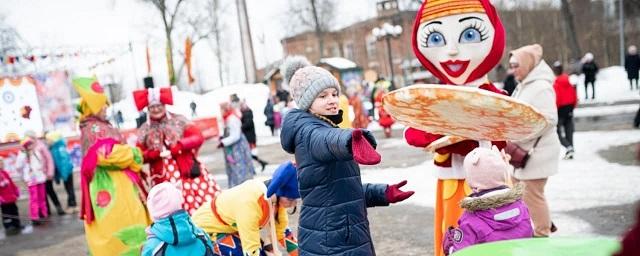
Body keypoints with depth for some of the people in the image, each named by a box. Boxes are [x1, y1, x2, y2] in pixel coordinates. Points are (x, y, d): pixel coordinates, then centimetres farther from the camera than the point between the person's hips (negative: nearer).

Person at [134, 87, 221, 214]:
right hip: (164, 179, 1)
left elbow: (198, 138, -5)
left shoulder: (179, 120, 4)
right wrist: (157, 154, -14)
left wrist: (178, 147, -18)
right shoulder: (144, 131, 8)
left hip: (189, 172, -1)